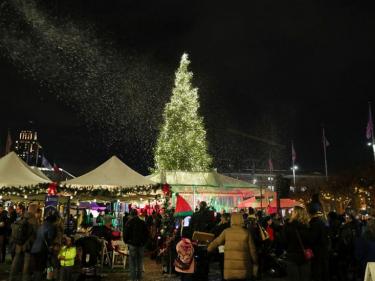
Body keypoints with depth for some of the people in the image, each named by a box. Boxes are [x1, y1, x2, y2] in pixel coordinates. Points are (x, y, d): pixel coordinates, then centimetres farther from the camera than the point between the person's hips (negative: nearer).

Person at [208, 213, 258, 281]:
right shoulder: (246, 233, -1)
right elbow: (252, 250, 2)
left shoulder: (226, 232, -1)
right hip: (243, 267, 0)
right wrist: (255, 263, 15)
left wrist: (209, 249, 27)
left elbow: (216, 242, 9)